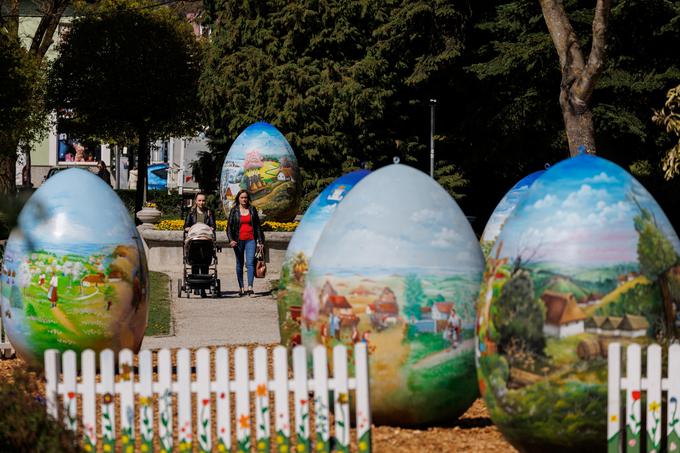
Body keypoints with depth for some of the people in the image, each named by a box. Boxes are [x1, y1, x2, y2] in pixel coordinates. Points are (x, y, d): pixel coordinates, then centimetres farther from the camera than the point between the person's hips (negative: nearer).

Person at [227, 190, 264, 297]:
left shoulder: (252, 210, 9)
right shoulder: (234, 211, 4)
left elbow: (257, 226, 14)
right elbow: (229, 226, 2)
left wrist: (260, 241, 11)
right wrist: (231, 240, -12)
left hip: (250, 240, 0)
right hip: (238, 240, 0)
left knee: (250, 263, -13)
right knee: (239, 263, 7)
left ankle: (250, 287, -21)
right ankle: (241, 287, 13)